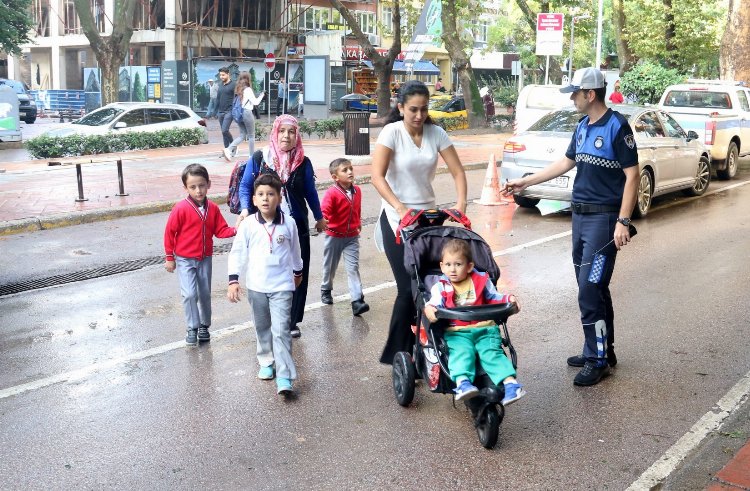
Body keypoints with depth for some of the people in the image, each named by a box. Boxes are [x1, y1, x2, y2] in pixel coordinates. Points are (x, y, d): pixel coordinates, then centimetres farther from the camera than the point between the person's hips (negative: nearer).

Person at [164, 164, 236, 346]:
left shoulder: (213, 208, -5)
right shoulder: (181, 208, -18)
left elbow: (220, 230, 0)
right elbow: (169, 233, -10)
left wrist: (235, 231, -21)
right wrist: (170, 258, -5)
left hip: (205, 258, 4)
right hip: (185, 259, -4)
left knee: (205, 294, 12)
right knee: (190, 294, -12)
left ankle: (204, 326, 30)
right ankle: (192, 328, 5)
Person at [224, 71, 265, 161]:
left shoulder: (237, 89, 8)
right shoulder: (248, 89, -11)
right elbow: (255, 102, -10)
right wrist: (261, 95, 3)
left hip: (238, 113, 7)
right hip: (247, 112, -7)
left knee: (242, 135, 13)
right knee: (251, 136, 8)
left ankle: (229, 149, -5)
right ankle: (252, 155, 14)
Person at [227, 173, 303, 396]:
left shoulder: (289, 224, -4)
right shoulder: (248, 225, -6)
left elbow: (295, 251, 11)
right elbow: (237, 252, -2)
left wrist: (298, 272, 24)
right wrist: (233, 280, -9)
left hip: (282, 286, -2)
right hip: (256, 286, 2)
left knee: (281, 330, -9)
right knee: (262, 327, 16)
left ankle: (284, 376, -8)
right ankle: (266, 362, 36)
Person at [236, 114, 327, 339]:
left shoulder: (303, 162, 2)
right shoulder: (259, 158, -2)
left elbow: (310, 192, 14)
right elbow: (245, 186, 2)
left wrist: (319, 217, 23)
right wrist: (245, 209, -14)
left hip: (297, 226, 2)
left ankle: (292, 322, 19)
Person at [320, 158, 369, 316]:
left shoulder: (357, 190, 0)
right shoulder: (332, 193, -18)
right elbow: (324, 211, -27)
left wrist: (358, 223, 19)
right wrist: (323, 220, -46)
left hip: (352, 237, 3)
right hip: (334, 236, -3)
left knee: (353, 267, -6)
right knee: (330, 266, 16)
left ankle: (357, 300, -10)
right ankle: (326, 290, 41)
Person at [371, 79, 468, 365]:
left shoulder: (436, 133, 1)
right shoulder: (392, 132, -10)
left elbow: (458, 172, 0)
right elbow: (377, 176, -18)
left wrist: (461, 204, -17)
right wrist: (401, 208, -30)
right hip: (397, 219, -4)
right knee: (408, 288, -8)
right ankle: (396, 354, 7)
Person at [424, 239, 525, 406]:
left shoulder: (481, 281, 13)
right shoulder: (441, 287, 10)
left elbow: (493, 297, 17)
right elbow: (436, 302, -5)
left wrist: (508, 300, -2)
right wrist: (430, 308, -29)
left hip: (484, 329, 1)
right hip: (456, 332, -1)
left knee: (491, 352, -22)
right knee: (461, 352, -30)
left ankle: (510, 382, -32)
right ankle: (462, 383, -47)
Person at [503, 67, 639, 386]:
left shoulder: (617, 126, -12)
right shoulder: (583, 126, 13)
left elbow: (632, 174, -14)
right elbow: (566, 162, 22)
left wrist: (623, 221, -20)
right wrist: (526, 182, 22)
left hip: (603, 218, -8)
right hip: (580, 215, 8)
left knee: (590, 289, -9)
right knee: (593, 288, 13)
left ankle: (598, 359, 1)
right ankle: (601, 350, 24)